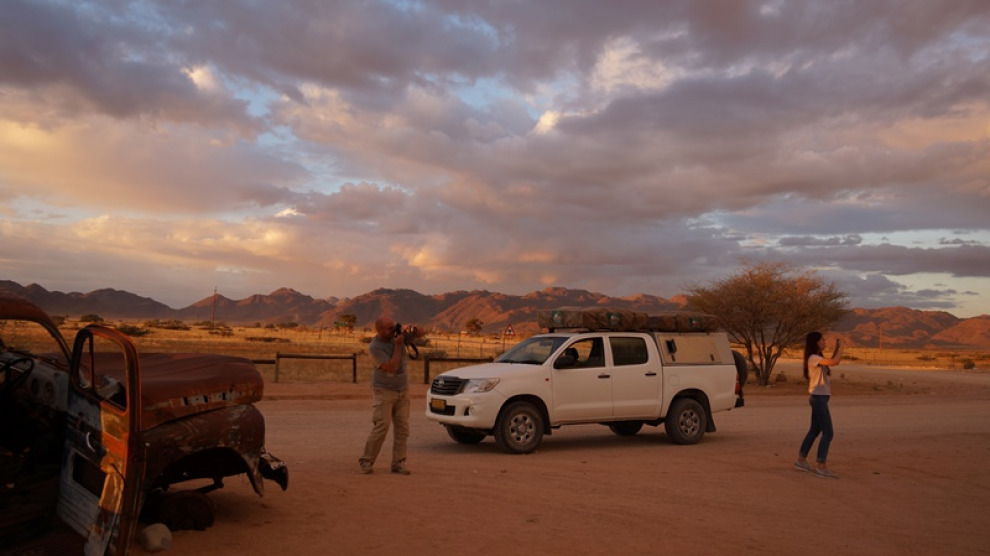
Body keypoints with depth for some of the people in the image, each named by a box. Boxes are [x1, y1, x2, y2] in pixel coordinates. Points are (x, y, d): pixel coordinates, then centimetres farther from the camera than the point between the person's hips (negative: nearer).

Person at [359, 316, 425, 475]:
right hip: (384, 392, -5)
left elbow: (422, 333, 3)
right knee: (381, 427, -12)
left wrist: (412, 329, -19)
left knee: (402, 428, 2)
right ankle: (366, 461, 2)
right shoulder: (374, 348, -19)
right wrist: (398, 345, -24)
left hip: (403, 390, 5)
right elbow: (392, 367, -26)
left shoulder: (397, 333, -4)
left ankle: (398, 463, 8)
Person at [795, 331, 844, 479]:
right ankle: (821, 467, -6)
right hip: (818, 398, -10)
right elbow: (834, 362, -27)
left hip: (819, 398, 10)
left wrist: (837, 347, 15)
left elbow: (832, 361, 26)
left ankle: (801, 460, 22)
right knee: (828, 433, -9)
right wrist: (841, 347, -13)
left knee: (814, 431, 15)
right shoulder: (813, 358, -16)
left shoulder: (818, 358, 15)